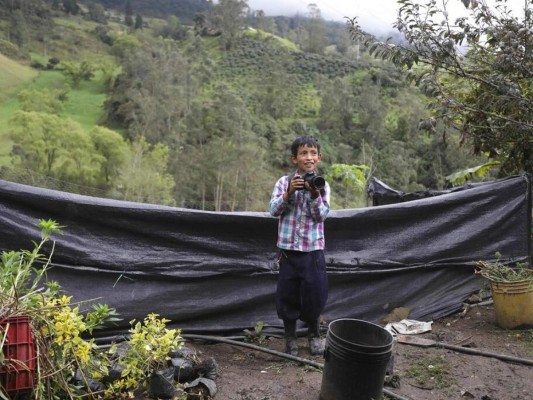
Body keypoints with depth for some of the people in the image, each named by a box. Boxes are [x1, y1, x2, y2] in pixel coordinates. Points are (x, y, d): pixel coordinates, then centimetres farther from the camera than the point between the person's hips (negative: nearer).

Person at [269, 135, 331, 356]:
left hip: (314, 249, 1)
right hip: (289, 248, 0)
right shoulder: (284, 182, -2)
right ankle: (290, 336, 27)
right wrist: (288, 193, -23)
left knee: (315, 292, 7)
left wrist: (315, 195, -23)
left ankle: (314, 334, 31)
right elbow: (273, 210, -9)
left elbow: (321, 215, -8)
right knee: (288, 293, 7)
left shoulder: (322, 185, 0)